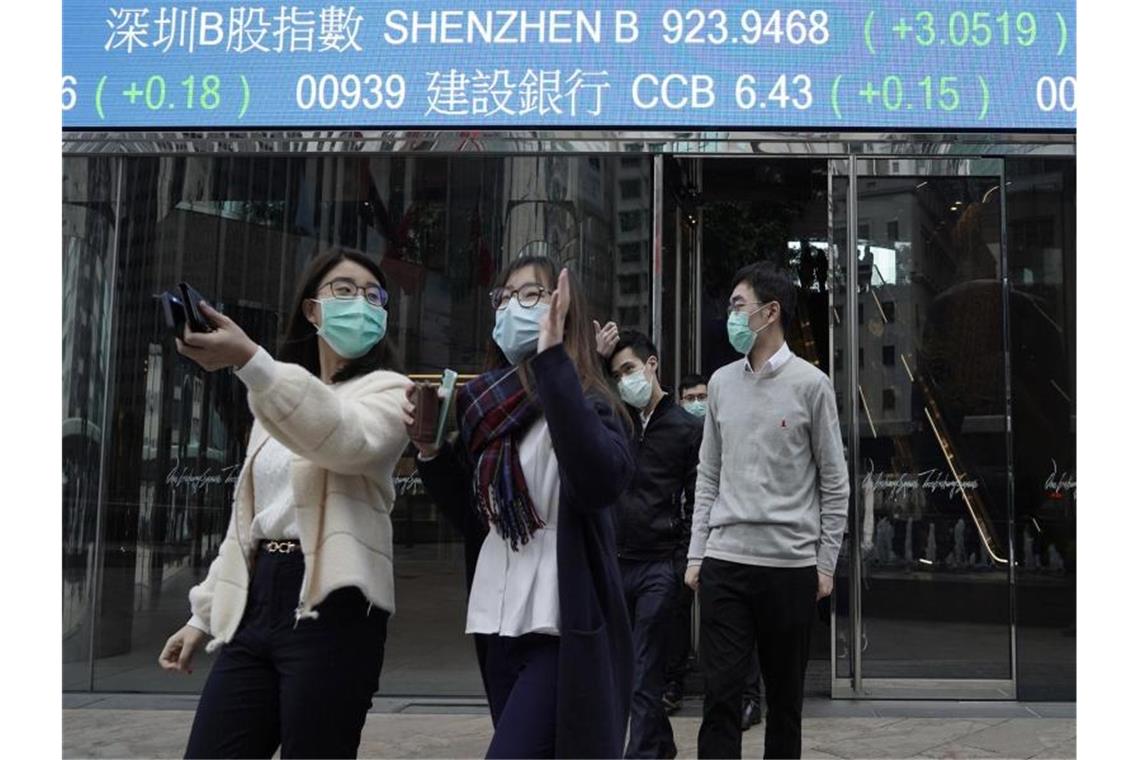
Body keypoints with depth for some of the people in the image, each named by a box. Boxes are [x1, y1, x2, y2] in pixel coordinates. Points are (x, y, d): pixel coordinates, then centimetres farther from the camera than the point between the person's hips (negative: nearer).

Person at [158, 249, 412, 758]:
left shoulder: (388, 391, 1)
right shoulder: (282, 401, 22)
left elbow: (348, 440, -23)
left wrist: (248, 361, -34)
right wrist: (205, 614, 17)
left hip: (331, 607, -6)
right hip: (256, 603, 6)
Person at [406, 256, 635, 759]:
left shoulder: (586, 401, -9)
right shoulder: (487, 404, 8)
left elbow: (602, 482, -31)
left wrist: (553, 359, -29)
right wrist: (431, 448, 0)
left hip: (563, 632, -7)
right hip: (499, 625, 7)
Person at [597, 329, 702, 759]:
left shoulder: (687, 428, 0)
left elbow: (696, 500, -1)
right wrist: (595, 357, -2)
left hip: (659, 566, -4)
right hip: (615, 562, 4)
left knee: (644, 674, -4)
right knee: (625, 666, 11)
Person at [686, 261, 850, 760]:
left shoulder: (810, 384, -2)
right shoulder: (721, 383, 9)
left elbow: (834, 482, 1)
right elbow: (709, 475, 12)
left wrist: (826, 563, -2)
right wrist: (696, 553, 7)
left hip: (790, 564, -2)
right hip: (724, 561, 3)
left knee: (785, 694, 10)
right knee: (720, 693, -2)